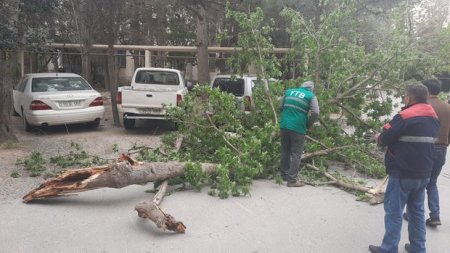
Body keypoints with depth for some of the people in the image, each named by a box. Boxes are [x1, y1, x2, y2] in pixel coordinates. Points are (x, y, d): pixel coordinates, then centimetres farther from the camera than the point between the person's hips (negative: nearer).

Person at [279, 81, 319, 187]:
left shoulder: (289, 91, 14)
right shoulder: (311, 96, 0)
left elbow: (281, 107, 17)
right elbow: (315, 113, -10)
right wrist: (308, 125, 3)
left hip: (284, 126, 5)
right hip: (298, 128, -5)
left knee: (285, 151, 17)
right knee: (296, 154, 2)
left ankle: (284, 175, 28)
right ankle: (292, 180, 2)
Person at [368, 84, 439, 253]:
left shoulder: (404, 116, -16)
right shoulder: (433, 118, 9)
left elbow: (384, 139, -13)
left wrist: (378, 138, 9)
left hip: (403, 173, -7)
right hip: (423, 173, 8)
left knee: (394, 212, 1)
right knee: (417, 210, 17)